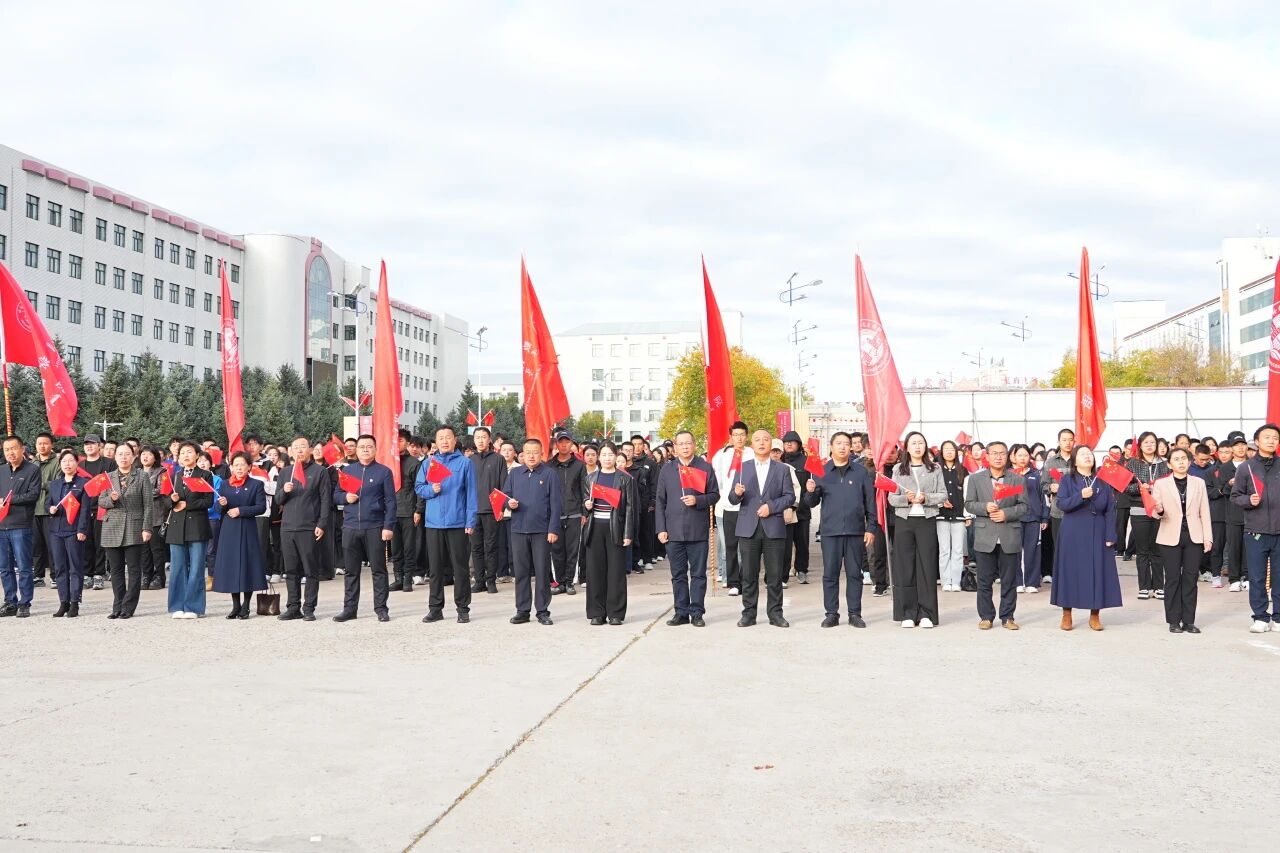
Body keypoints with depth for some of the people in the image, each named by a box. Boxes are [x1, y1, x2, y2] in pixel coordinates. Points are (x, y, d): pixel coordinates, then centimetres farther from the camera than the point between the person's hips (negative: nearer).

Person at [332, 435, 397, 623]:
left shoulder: (384, 472, 2)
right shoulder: (347, 470, 12)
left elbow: (390, 501, -1)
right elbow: (336, 495, 16)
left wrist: (388, 526, -9)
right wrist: (345, 497, -7)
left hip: (374, 528, -3)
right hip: (350, 527, 3)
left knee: (378, 570, 1)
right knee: (351, 571, 8)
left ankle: (381, 608, 7)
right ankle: (349, 608, 14)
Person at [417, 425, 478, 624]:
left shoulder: (465, 463, 1)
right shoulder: (428, 463, 10)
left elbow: (471, 493, -1)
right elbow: (418, 487, 11)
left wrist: (471, 520, -7)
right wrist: (432, 489, -11)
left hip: (458, 523, -3)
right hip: (434, 523, 3)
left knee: (460, 567, 2)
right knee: (436, 567, 8)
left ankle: (463, 609, 9)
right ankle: (435, 608, 16)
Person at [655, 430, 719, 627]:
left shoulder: (705, 468, 4)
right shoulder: (666, 470, 11)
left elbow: (714, 495, 5)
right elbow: (660, 501, 10)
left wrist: (698, 500, -15)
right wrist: (661, 529, 2)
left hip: (698, 530, -2)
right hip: (674, 531, 2)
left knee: (698, 574, 1)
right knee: (678, 574, 6)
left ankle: (696, 612, 7)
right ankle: (681, 612, 12)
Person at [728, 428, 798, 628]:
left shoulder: (783, 469, 9)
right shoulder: (742, 468, 10)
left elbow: (790, 496, 3)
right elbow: (733, 499, 6)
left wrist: (771, 506, -11)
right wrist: (737, 493, -17)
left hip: (773, 527, 0)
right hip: (748, 528, 1)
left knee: (774, 574, 2)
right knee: (749, 574, 3)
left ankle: (775, 613, 10)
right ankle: (748, 613, 10)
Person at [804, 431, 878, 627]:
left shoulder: (860, 472, 6)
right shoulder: (822, 472, 7)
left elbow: (870, 502, 6)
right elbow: (812, 503, 7)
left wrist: (871, 528, 1)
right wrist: (810, 491, -15)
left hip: (855, 530, 0)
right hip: (830, 530, 0)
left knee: (854, 573, 5)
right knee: (830, 574, 2)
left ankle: (855, 613, 12)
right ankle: (831, 614, 10)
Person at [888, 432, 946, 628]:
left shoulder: (934, 469, 8)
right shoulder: (898, 470, 9)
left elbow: (943, 496, 3)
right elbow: (891, 498, 5)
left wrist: (925, 498, -12)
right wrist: (906, 499, -13)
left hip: (927, 521, -1)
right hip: (904, 521, 1)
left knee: (927, 567, -2)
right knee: (905, 568, 0)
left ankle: (926, 614, 3)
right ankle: (907, 614, 5)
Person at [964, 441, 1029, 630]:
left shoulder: (1018, 480, 6)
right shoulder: (975, 479, 7)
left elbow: (1023, 506, 3)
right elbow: (969, 504, 4)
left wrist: (1006, 513, -13)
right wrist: (985, 507, -14)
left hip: (1010, 537, 0)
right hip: (985, 537, 0)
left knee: (1009, 581, 5)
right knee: (984, 580, 4)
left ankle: (1007, 617, 13)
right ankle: (986, 616, 12)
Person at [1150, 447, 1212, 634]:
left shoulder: (1199, 483, 7)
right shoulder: (1160, 484, 1)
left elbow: (1205, 512, 7)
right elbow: (1155, 511, -1)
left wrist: (1208, 537, 2)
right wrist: (1159, 511, -24)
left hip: (1194, 536, 2)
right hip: (1170, 537, -2)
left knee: (1191, 578, 3)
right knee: (1173, 579, 1)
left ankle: (1189, 621, 10)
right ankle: (1174, 621, 8)